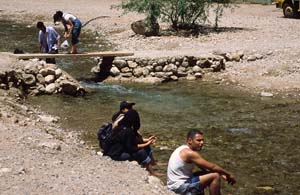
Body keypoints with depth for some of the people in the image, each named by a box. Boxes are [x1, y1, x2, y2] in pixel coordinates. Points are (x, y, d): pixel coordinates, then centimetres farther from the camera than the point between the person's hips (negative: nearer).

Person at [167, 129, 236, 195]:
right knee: (215, 176, -12)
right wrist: (229, 174, -3)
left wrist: (221, 174, 9)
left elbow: (205, 168, 17)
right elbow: (212, 167, -15)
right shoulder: (189, 153, -20)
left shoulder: (183, 150, 11)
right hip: (181, 187, -10)